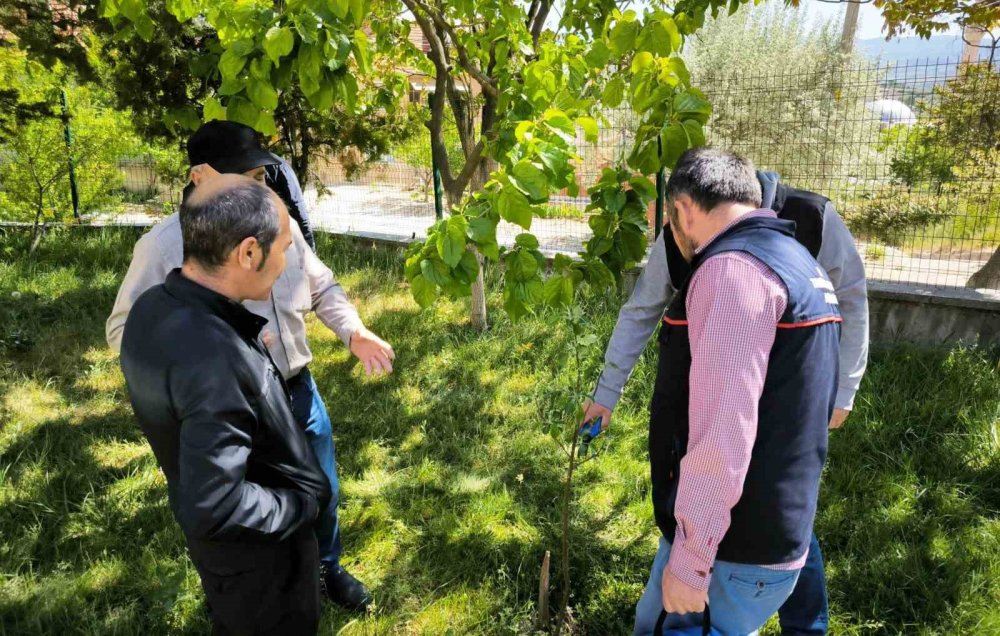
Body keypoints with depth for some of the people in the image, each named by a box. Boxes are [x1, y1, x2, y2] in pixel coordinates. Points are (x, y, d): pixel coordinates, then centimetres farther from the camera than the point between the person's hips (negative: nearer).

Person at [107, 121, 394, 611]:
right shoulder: (165, 246, -17)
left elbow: (322, 288, 11)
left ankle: (326, 568, 53)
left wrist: (354, 332, -7)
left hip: (299, 391, 5)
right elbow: (126, 329, -12)